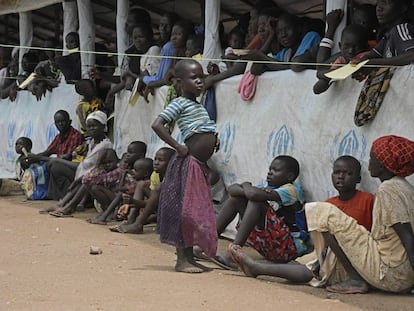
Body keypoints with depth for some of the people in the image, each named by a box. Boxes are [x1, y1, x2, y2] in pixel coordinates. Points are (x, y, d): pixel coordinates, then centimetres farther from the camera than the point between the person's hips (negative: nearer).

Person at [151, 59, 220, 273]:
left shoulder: (198, 105, 18)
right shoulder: (180, 103, -8)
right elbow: (157, 125, -18)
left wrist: (213, 140, 9)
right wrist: (178, 147, -18)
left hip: (200, 164, 9)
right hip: (188, 163, -9)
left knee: (197, 211, 11)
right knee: (186, 211, -6)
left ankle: (189, 257, 19)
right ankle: (182, 259, 0)